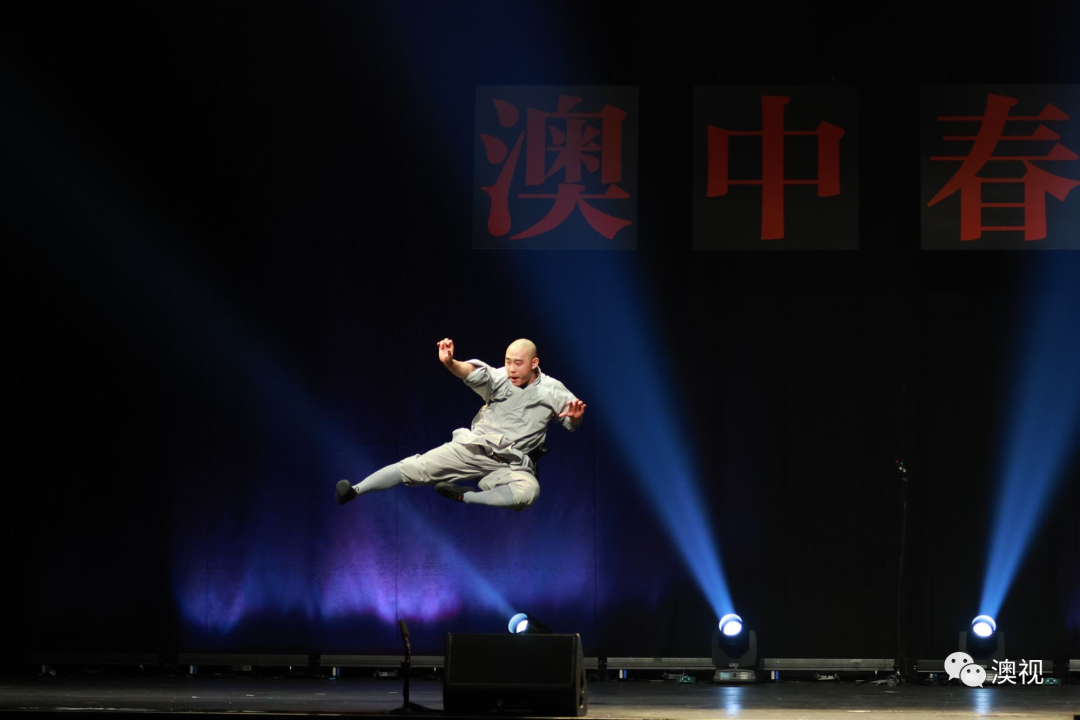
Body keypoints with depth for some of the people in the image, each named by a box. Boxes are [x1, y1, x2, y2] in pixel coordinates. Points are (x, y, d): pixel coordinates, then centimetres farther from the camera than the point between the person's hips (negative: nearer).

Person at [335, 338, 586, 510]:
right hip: (474, 447, 1)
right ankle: (355, 491, -17)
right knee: (418, 467, -14)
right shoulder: (501, 379, -2)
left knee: (528, 490, -34)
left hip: (510, 466, -1)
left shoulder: (551, 391, 0)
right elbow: (476, 374, -22)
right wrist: (451, 364, -44)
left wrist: (574, 417, -23)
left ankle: (462, 496, -23)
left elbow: (572, 424, 4)